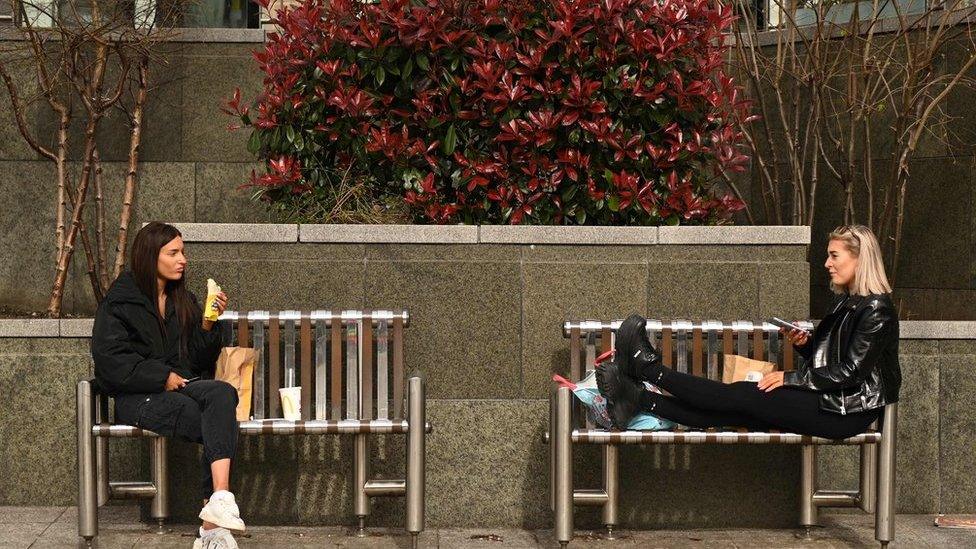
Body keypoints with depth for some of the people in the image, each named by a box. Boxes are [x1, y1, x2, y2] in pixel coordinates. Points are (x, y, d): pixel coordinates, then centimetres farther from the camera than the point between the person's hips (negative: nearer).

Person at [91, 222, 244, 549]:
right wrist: (163, 377, -12)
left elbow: (201, 361, 15)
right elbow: (110, 361, -7)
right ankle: (215, 521, -34)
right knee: (222, 427, -31)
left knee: (222, 393, -34)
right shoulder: (119, 302, 3)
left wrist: (207, 325, -3)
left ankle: (217, 507, -47)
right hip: (136, 397, -4)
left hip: (181, 387, 4)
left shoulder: (184, 301, 19)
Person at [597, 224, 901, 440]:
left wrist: (790, 378, -15)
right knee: (736, 410, -7)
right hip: (829, 401, 8)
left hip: (849, 411, -8)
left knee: (741, 396, -13)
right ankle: (638, 399, -17)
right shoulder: (845, 302, 16)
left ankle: (647, 366, -11)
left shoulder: (876, 310, -14)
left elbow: (850, 372, -18)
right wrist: (804, 344, 1)